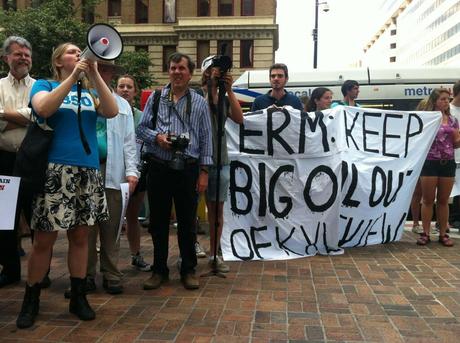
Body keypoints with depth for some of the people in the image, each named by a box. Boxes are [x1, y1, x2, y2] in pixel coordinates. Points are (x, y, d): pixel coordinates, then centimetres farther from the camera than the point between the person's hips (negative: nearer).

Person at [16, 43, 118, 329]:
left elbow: (112, 112, -3)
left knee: (81, 236, 7)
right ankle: (31, 300, 15)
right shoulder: (44, 85, 7)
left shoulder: (88, 91, 15)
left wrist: (94, 74, -6)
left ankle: (78, 297, 19)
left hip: (88, 171, 4)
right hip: (55, 171, -3)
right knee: (44, 239, -1)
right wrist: (73, 77, -14)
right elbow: (43, 109, -16)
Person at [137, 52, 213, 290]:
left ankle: (188, 270, 20)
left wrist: (204, 171, -1)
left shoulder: (200, 103, 6)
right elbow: (141, 129, 9)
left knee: (187, 222, 6)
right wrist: (157, 137, -13)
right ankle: (159, 269, 22)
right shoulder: (155, 98, 8)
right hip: (159, 168, 1)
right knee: (158, 221, 8)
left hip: (188, 169, -1)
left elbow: (206, 139, 5)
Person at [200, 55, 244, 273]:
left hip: (220, 160, 5)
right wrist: (210, 84, -21)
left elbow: (239, 119, -4)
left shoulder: (224, 99, 12)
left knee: (217, 208, 9)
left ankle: (214, 254, 18)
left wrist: (229, 90, -9)